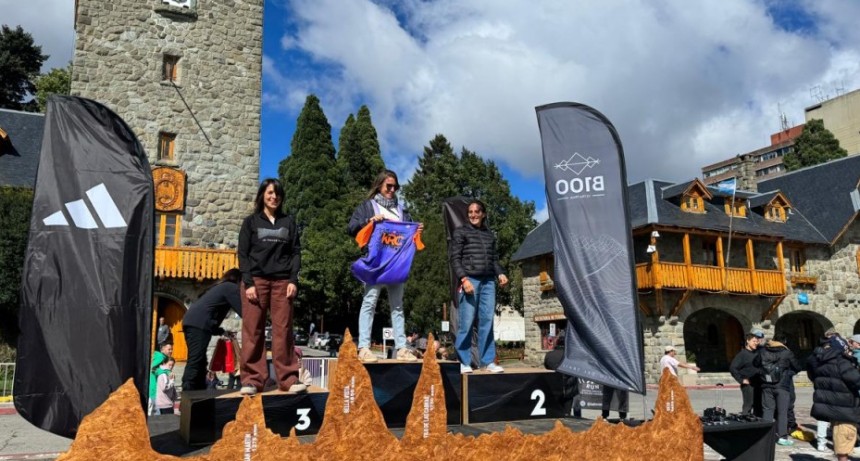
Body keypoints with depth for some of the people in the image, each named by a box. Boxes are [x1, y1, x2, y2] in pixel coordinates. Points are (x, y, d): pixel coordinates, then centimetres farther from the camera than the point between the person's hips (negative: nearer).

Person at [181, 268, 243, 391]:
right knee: (195, 362, -14)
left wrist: (221, 331, 31)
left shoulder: (218, 287, 32)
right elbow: (242, 310, 3)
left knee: (198, 362, 10)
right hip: (199, 324, -9)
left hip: (191, 321, 9)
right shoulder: (231, 287, 7)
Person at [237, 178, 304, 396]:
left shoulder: (288, 222, 15)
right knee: (253, 332, -2)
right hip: (256, 281, -1)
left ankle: (288, 379, 0)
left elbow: (296, 252, 11)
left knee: (283, 331, -3)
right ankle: (252, 380, 2)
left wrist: (293, 280, -2)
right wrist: (248, 283, -7)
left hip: (282, 282, 1)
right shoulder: (251, 222, 11)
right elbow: (243, 254, 5)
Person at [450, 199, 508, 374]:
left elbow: (494, 259, 20)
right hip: (469, 280, -4)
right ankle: (464, 362, 3)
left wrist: (500, 273, 1)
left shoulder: (490, 235, 19)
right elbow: (455, 258, -1)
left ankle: (488, 361, 8)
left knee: (487, 321, 2)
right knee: (467, 322, -4)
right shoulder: (461, 232, 6)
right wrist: (463, 279, -13)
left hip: (488, 282, 4)